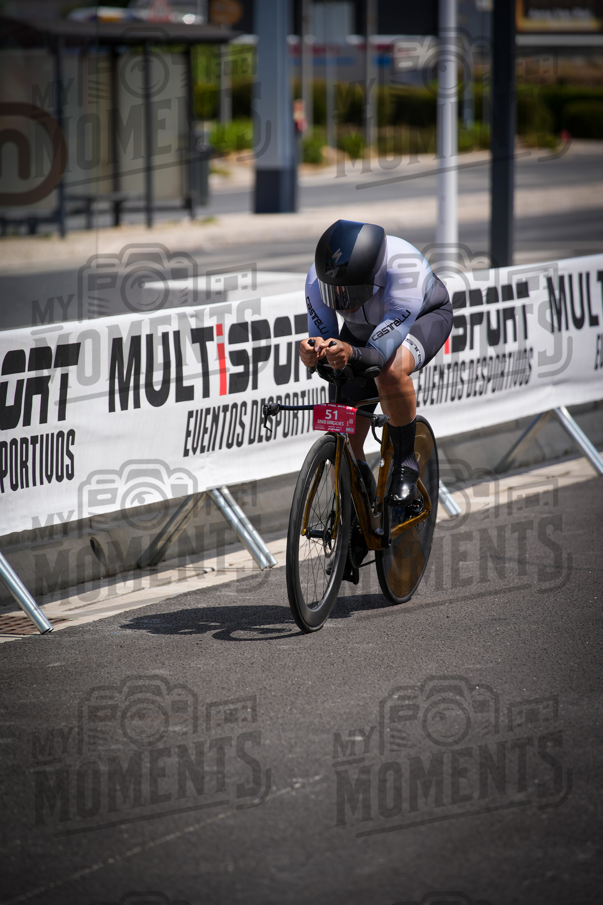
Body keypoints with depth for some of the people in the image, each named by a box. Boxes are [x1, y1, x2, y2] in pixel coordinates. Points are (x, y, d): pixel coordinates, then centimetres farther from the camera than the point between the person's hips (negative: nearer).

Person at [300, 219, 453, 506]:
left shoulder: (404, 270, -43)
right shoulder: (318, 278, -30)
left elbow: (381, 352, -44)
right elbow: (322, 335, -25)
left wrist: (351, 354, -65)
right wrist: (312, 352, -49)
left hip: (424, 316, -4)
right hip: (363, 329, 4)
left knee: (391, 371, -39)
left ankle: (405, 465, -18)